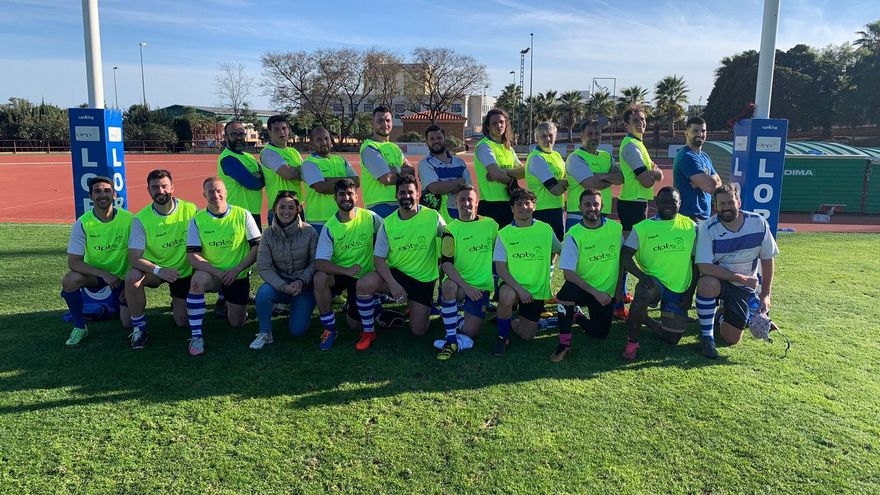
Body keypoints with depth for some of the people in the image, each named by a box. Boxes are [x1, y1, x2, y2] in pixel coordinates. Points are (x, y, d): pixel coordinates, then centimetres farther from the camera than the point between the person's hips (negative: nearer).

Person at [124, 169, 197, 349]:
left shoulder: (190, 210, -15)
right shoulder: (141, 219, -16)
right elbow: (134, 257, -21)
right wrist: (159, 271, -37)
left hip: (184, 271, 1)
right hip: (154, 269, 0)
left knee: (182, 322, 1)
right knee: (132, 277, -34)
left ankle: (178, 303, 39)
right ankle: (139, 328, -14)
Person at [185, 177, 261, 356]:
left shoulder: (242, 215, -8)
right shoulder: (197, 220, -7)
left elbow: (257, 247, -8)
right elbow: (192, 255, -11)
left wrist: (236, 270, -18)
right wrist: (217, 272, -24)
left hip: (239, 276, 0)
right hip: (211, 273, 0)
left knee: (236, 323, 2)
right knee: (197, 280, -35)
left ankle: (234, 304, 40)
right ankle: (196, 336, -24)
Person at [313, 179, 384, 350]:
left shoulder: (370, 217, -13)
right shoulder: (330, 227, -15)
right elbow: (320, 263, -23)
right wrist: (346, 271, -37)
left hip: (364, 276, 0)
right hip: (338, 273, 0)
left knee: (355, 325, 1)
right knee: (320, 278, -35)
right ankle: (330, 329, -16)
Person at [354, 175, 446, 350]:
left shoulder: (433, 217, -10)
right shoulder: (388, 223, -6)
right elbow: (378, 258, -8)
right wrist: (392, 284, -22)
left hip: (424, 279, -1)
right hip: (395, 273, 1)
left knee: (418, 331, -2)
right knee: (364, 284, -29)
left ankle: (415, 307, 34)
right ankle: (368, 332, -6)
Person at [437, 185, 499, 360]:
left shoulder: (490, 224, 4)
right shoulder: (451, 229, -4)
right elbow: (446, 264, -13)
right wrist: (465, 286, -24)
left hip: (481, 286, 2)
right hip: (458, 283, -2)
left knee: (469, 333, -8)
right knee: (449, 286, -38)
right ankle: (451, 341, -24)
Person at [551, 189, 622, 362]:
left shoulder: (615, 228, -4)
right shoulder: (574, 235, -15)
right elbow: (568, 273, -20)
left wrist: (619, 288, 7)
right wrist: (595, 293, -24)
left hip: (607, 291, 3)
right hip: (581, 287, -3)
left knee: (600, 334, -2)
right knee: (567, 292, -36)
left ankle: (577, 316, 32)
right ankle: (564, 343, -18)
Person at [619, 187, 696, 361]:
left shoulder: (690, 226, 2)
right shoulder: (643, 227, -4)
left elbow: (697, 262, 7)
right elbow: (625, 257, -9)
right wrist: (641, 275, -27)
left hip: (678, 289, 3)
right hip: (653, 281, -3)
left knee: (671, 338, 2)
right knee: (643, 294, -40)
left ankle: (644, 319, 32)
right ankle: (632, 342, -20)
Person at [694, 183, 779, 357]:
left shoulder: (759, 223, -12)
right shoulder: (708, 228, -21)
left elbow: (767, 260, 0)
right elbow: (704, 266, -27)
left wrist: (765, 295, 0)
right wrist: (741, 278, -26)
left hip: (744, 288, 2)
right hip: (718, 280, -2)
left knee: (731, 339, -2)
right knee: (706, 283, -40)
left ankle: (725, 315, 35)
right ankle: (707, 337, -20)